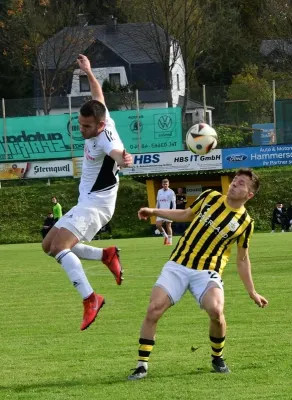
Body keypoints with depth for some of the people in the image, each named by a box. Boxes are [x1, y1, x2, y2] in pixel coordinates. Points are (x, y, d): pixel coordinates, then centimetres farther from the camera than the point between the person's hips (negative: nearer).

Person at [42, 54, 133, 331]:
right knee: (49, 246, 14)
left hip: (96, 204, -10)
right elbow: (98, 96, 22)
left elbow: (115, 150, -51)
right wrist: (88, 73, 35)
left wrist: (122, 159, -73)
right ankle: (106, 255, 15)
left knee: (59, 246, -27)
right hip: (86, 202, 10)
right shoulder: (101, 119, -1)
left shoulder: (105, 136, -25)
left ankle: (90, 300, -33)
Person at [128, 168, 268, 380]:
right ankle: (142, 365, -4)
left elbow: (243, 259, 11)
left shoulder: (246, 222, 1)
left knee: (215, 310, -29)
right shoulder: (210, 197, 5)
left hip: (207, 272, -2)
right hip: (177, 266, 2)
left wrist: (252, 292, 10)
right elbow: (185, 214, 21)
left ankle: (217, 358, 0)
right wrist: (154, 211, 13)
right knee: (154, 308, -17)